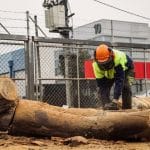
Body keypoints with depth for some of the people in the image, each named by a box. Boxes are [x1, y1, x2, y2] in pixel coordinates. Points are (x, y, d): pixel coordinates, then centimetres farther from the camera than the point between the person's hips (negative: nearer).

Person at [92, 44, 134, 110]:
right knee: (102, 89, -15)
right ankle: (107, 107, -6)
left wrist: (115, 100, -51)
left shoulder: (118, 58, -46)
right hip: (109, 74, 3)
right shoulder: (96, 65, -35)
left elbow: (119, 81, -47)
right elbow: (102, 86, -31)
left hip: (125, 69, -3)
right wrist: (105, 103, -40)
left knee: (125, 87, -23)